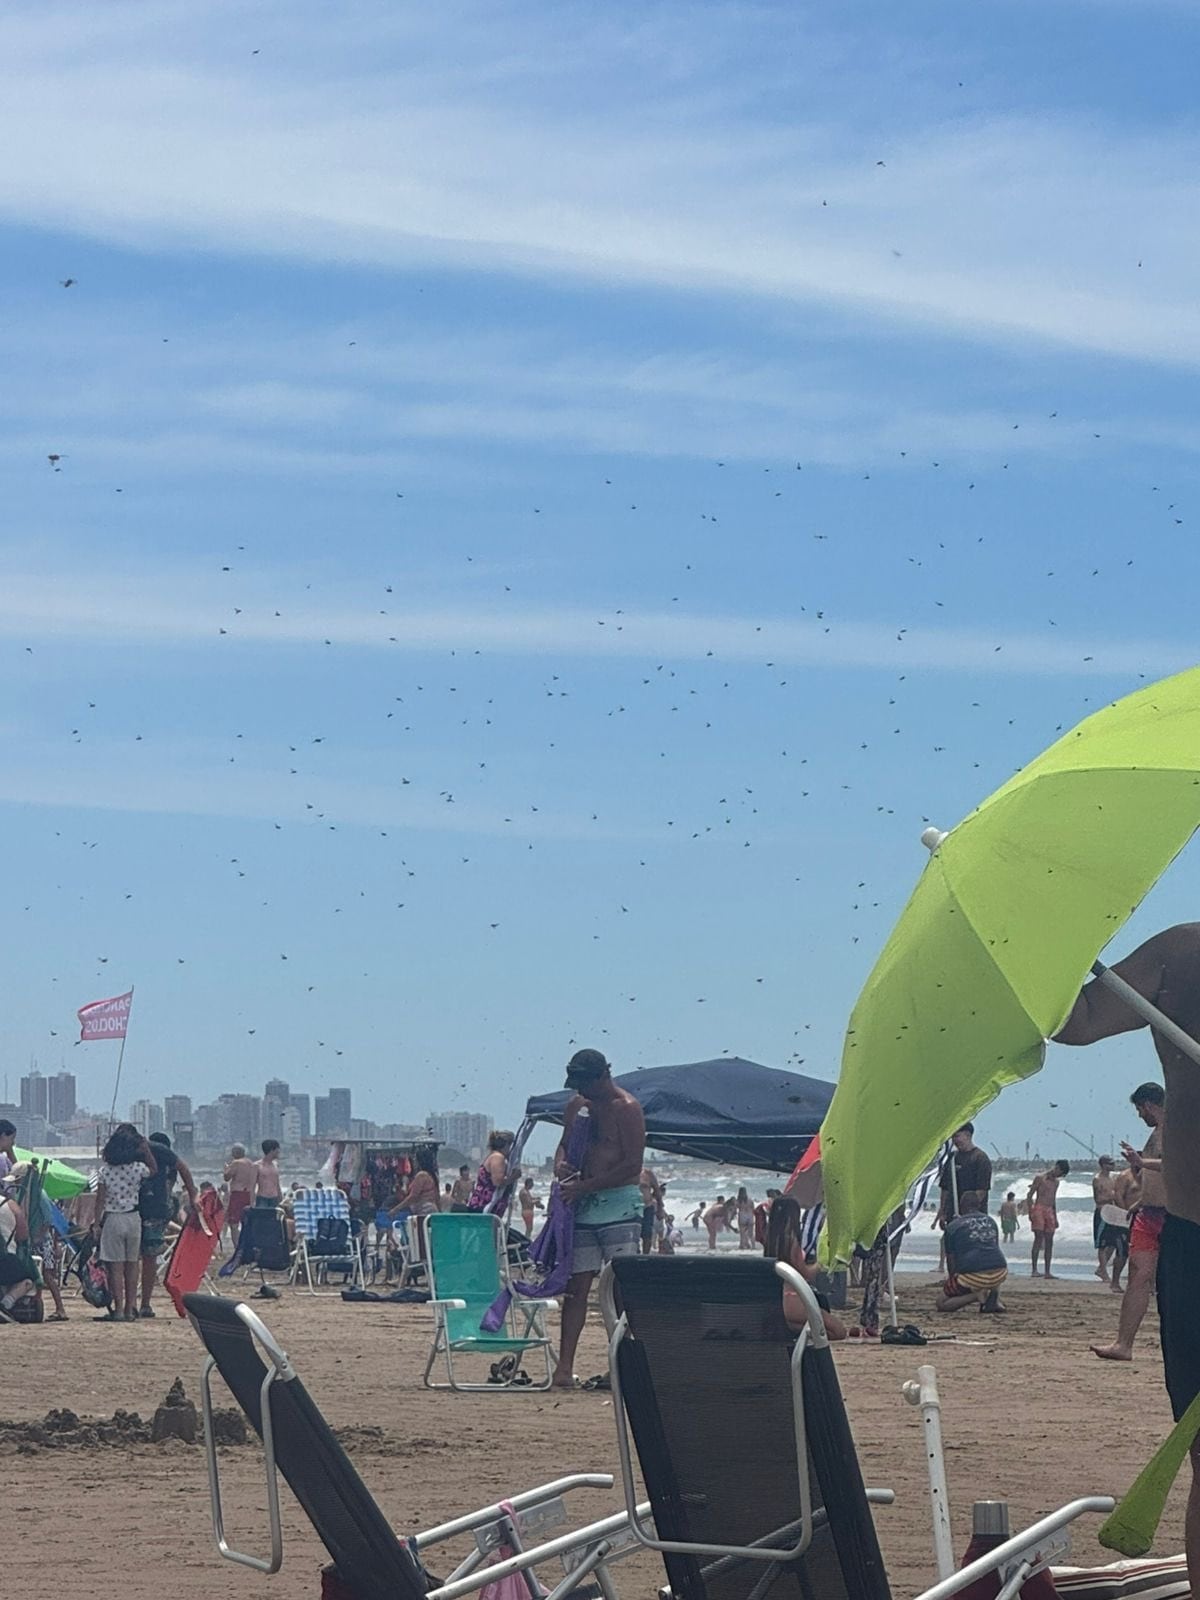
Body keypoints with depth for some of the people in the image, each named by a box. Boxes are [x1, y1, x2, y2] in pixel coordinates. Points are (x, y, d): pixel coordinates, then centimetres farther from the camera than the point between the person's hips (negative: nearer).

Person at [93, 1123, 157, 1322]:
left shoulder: (105, 1170, -9)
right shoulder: (138, 1169, -5)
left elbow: (100, 1199, -7)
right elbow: (154, 1169, 17)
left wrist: (96, 1223, 1)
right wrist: (146, 1148, 12)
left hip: (112, 1219, -3)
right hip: (133, 1218, 3)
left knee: (116, 1267, -1)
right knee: (131, 1265, 10)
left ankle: (118, 1310, -4)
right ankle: (130, 1309, 12)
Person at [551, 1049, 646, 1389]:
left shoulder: (626, 1109, -9)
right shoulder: (576, 1106, 13)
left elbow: (632, 1165, -14)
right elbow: (564, 1144, 26)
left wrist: (584, 1186, -16)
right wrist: (561, 1164, 1)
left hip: (619, 1205, -6)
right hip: (582, 1206, 6)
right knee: (576, 1285, 3)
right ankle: (564, 1366, 2)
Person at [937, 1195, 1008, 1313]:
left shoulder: (953, 1226, 9)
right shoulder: (990, 1221, 22)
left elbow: (950, 1260, 11)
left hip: (972, 1276, -4)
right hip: (1000, 1274, 4)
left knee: (941, 1304, 14)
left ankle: (975, 1295, -8)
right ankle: (994, 1300, 12)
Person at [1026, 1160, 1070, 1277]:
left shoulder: (1056, 1182, 18)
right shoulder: (1040, 1178, -2)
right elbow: (1030, 1196, -4)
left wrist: (1055, 1217, 23)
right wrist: (1030, 1212, -13)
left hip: (1050, 1211, 7)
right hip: (1039, 1209, -7)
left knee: (1049, 1241, 2)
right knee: (1039, 1239, -14)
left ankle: (1047, 1272, 2)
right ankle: (1034, 1270, -16)